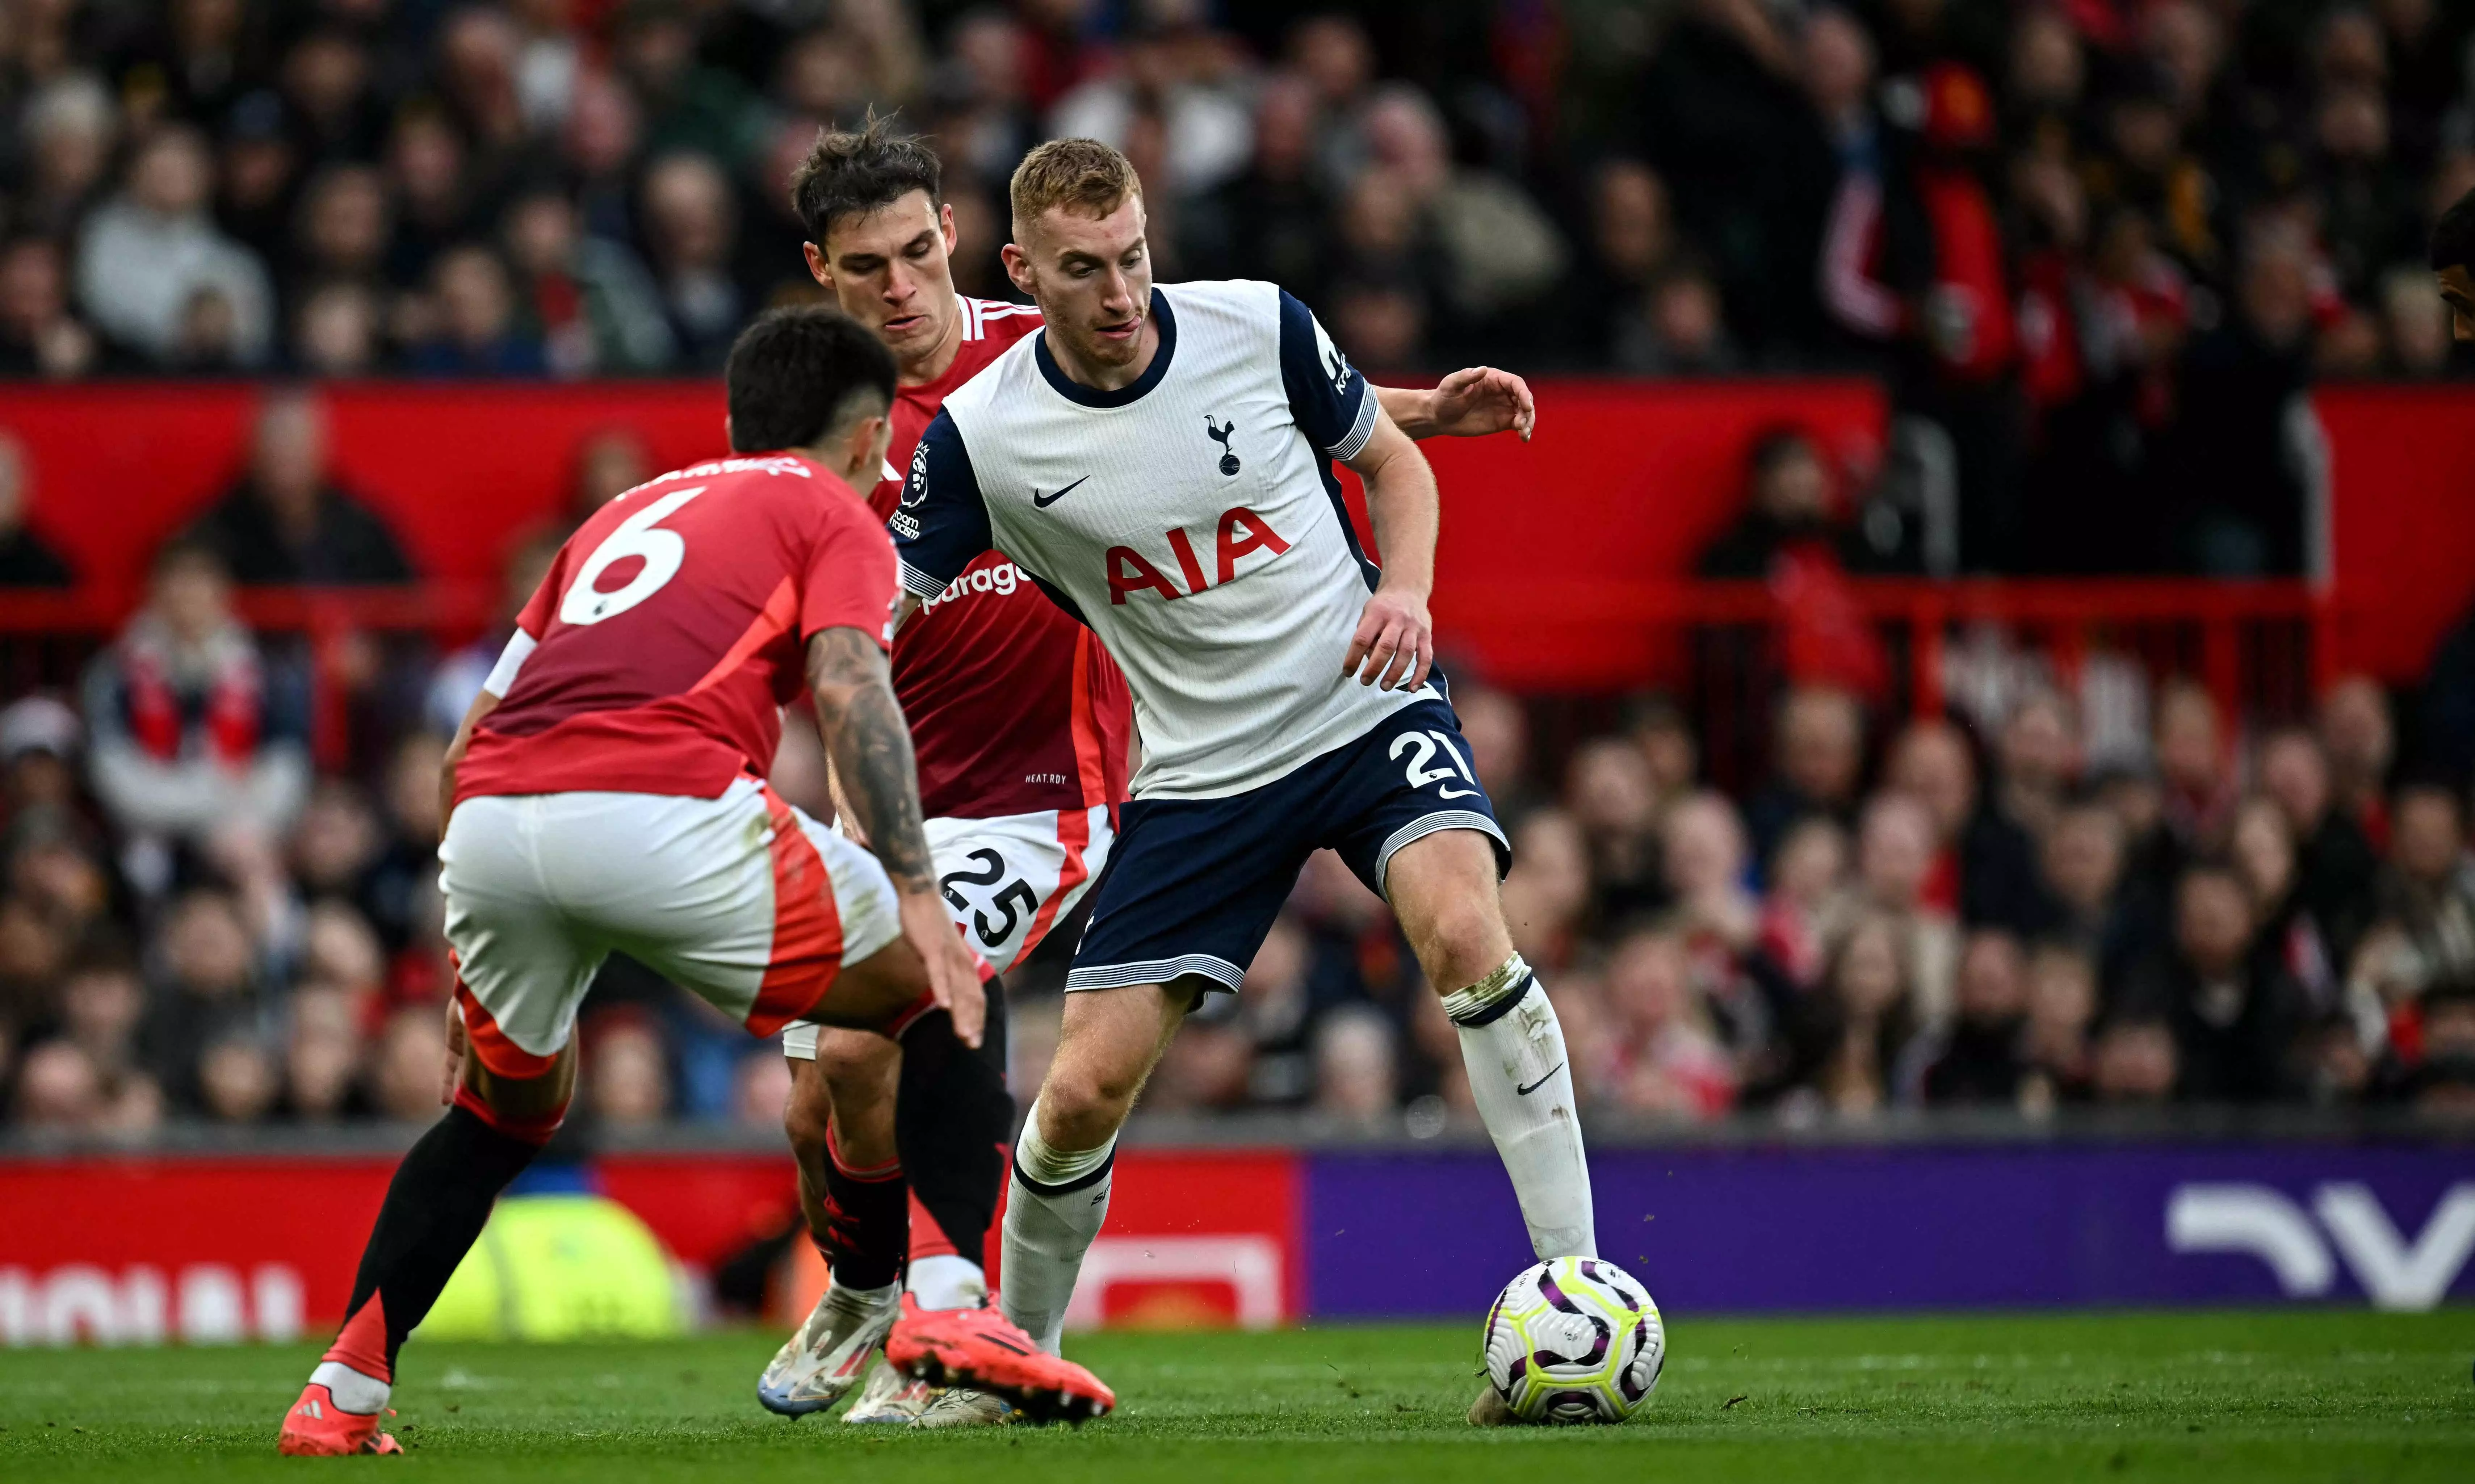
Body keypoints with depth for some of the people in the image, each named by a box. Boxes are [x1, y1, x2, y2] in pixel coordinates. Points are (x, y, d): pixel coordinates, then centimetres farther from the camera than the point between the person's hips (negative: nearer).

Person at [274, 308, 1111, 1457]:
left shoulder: (629, 512, 35)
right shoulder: (835, 515, 18)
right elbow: (850, 695, -3)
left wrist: (472, 960, 38)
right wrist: (917, 899, -9)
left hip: (489, 815, 6)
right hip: (663, 813, -6)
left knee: (505, 1106, 31)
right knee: (945, 1001, 14)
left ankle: (342, 1395, 21)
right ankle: (957, 1306, -3)